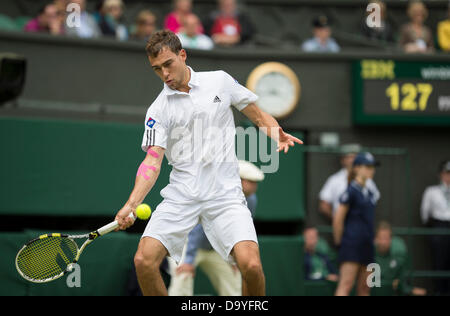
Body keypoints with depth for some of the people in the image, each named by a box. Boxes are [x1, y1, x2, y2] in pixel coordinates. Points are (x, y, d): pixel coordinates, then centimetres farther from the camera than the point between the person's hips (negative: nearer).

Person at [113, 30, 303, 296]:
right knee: (144, 260, -15)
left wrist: (277, 135, -9)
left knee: (251, 265, -21)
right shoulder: (157, 111, 5)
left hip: (225, 194, -1)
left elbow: (258, 114, 14)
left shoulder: (220, 81, 7)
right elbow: (153, 161, -4)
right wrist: (131, 205, -20)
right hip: (180, 195, 1)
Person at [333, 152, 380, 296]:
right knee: (346, 284, -15)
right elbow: (338, 218, -10)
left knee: (364, 289, 8)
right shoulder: (351, 191, -8)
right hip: (352, 245, -8)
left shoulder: (371, 194, 16)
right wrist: (339, 241, -4)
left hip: (367, 245, 8)